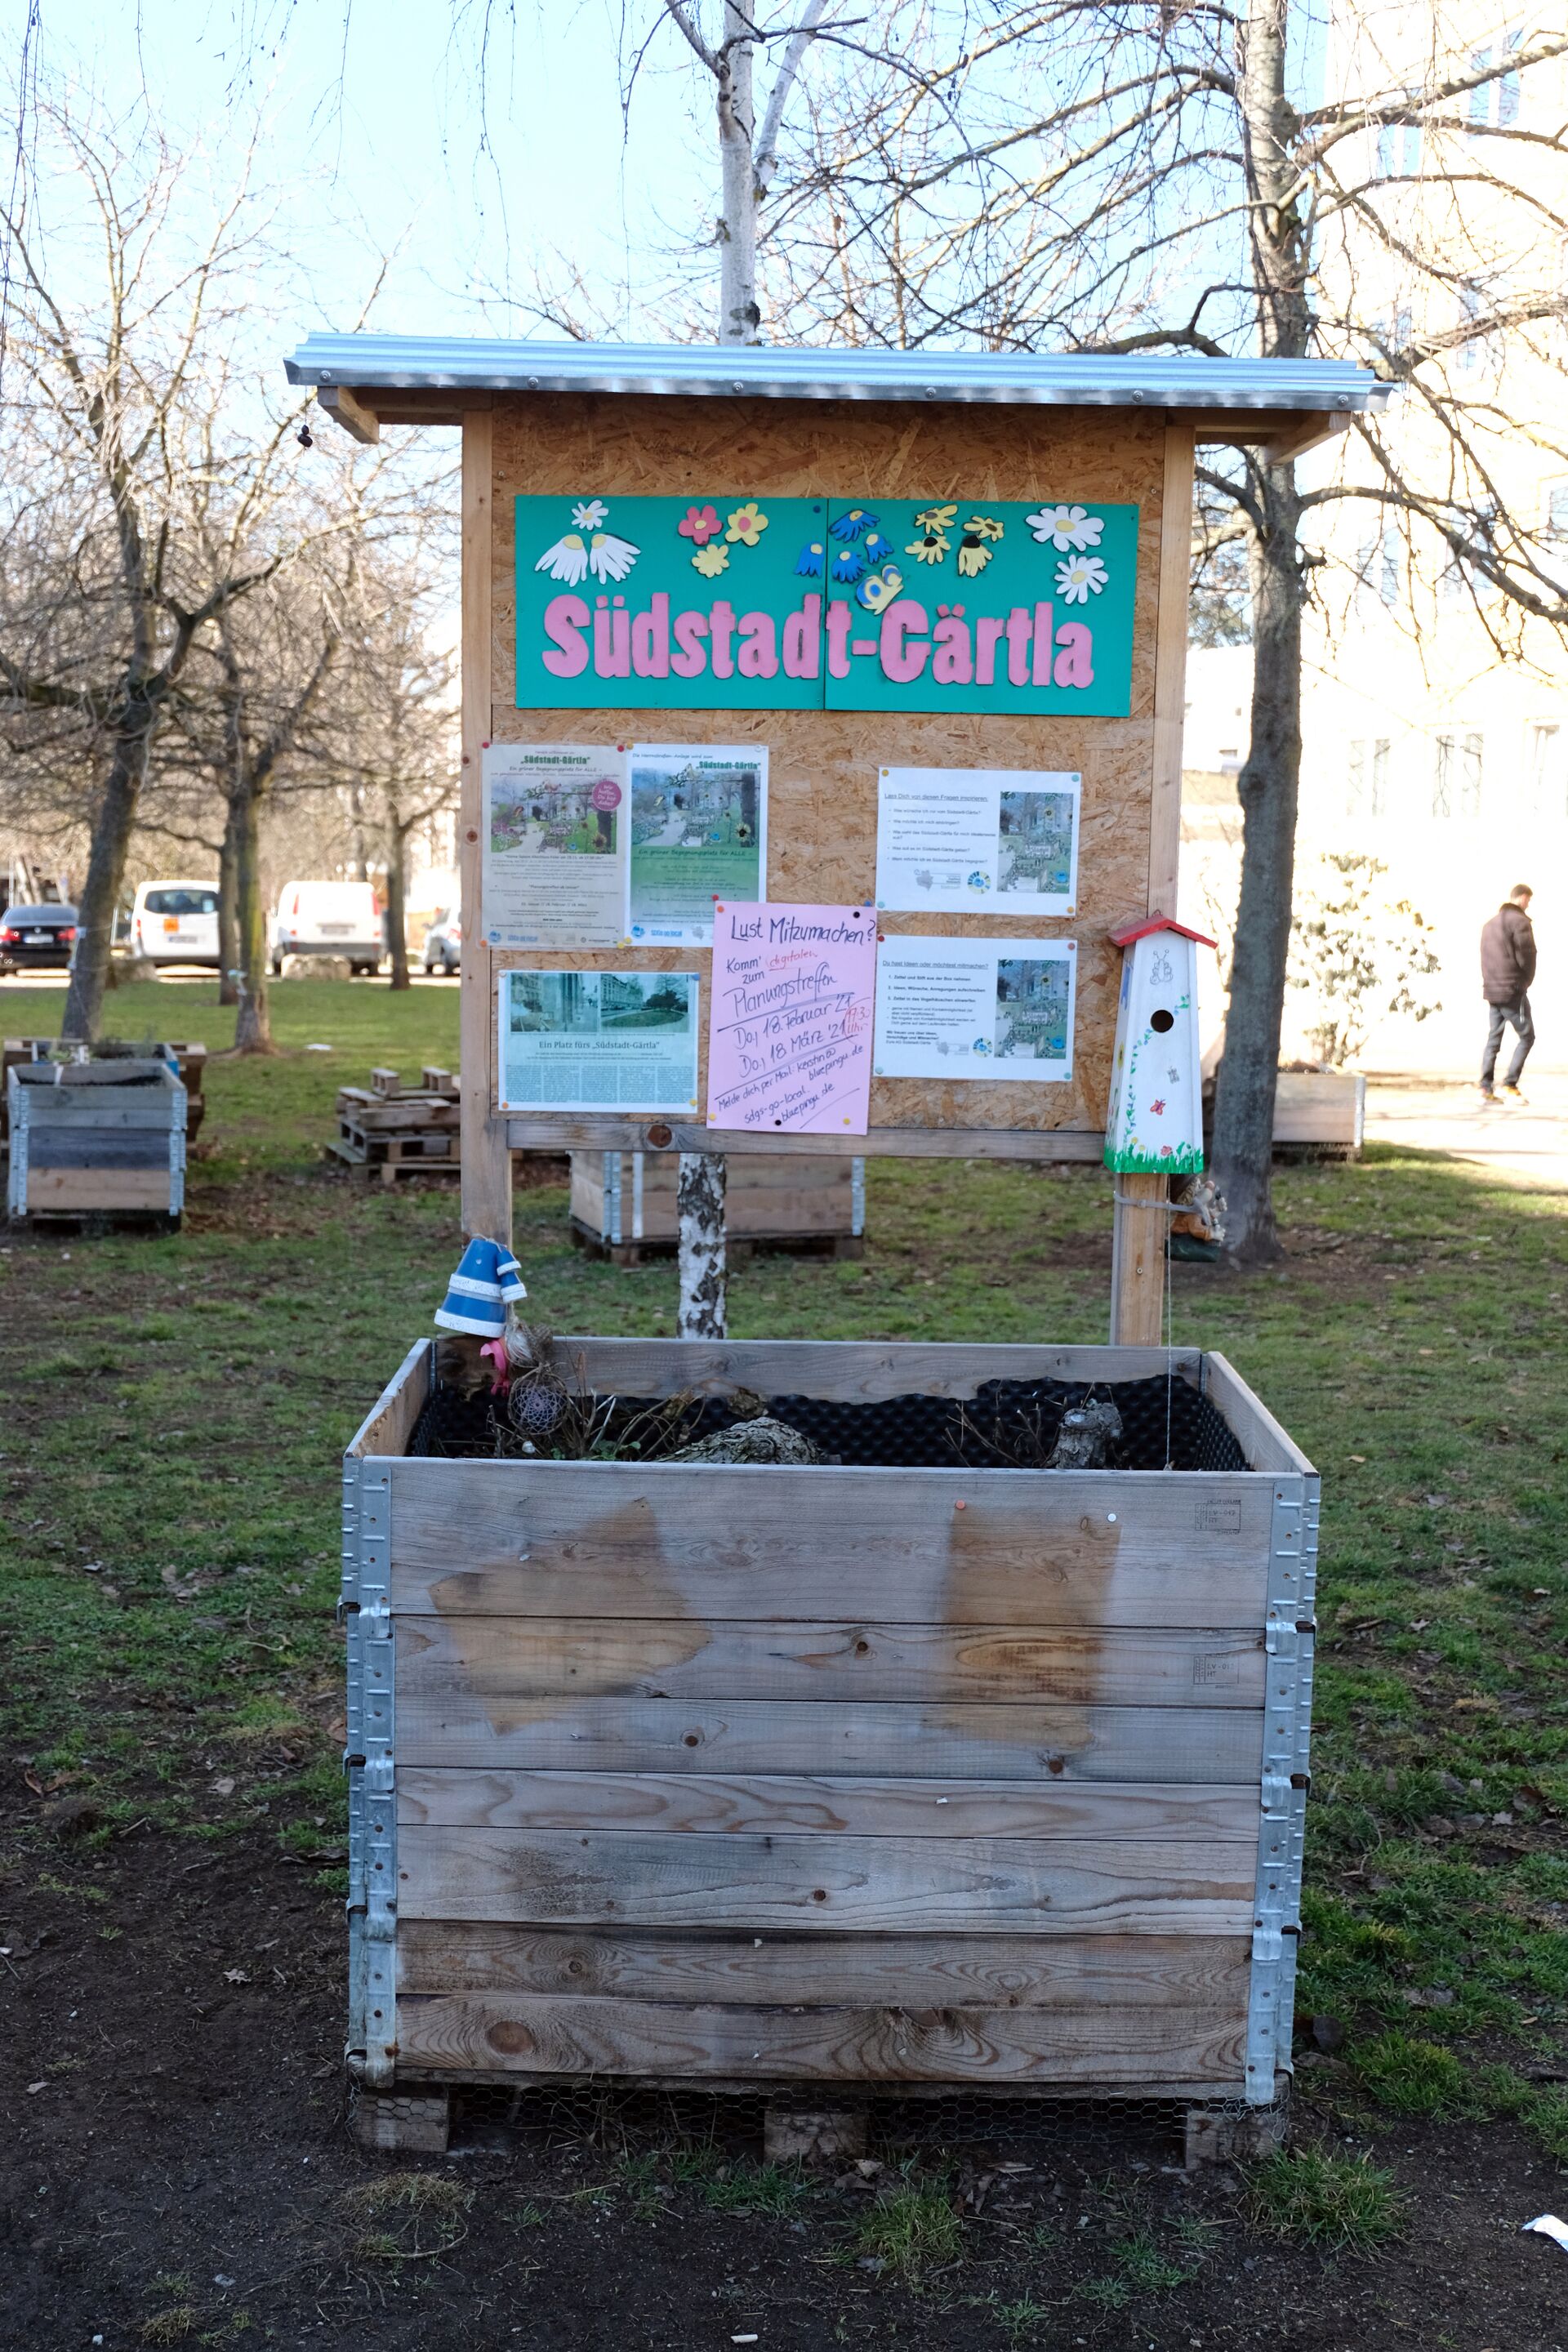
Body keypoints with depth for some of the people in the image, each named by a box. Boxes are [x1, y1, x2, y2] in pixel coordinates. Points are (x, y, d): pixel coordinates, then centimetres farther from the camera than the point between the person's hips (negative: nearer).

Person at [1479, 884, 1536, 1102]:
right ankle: (1510, 1086, -6)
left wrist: (1489, 982, 9)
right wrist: (1526, 981, 3)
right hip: (1513, 991, -8)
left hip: (1491, 990, 8)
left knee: (1493, 1039, 10)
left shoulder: (1489, 924, 15)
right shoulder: (1519, 921, -11)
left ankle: (1485, 1088, 4)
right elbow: (1526, 955, -14)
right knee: (1526, 1037, 0)